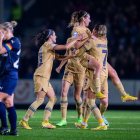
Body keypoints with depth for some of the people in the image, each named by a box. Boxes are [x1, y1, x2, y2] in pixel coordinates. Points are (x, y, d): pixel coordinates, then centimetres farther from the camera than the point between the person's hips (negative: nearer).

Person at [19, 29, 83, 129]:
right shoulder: (48, 45, -8)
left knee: (53, 98, 7)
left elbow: (59, 57, 28)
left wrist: (72, 55, 20)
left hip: (45, 77, 10)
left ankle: (45, 122, 3)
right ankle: (24, 120, -10)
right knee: (40, 99, -13)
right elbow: (66, 47, -17)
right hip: (41, 76, -10)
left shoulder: (47, 47, 21)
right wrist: (76, 39, -6)